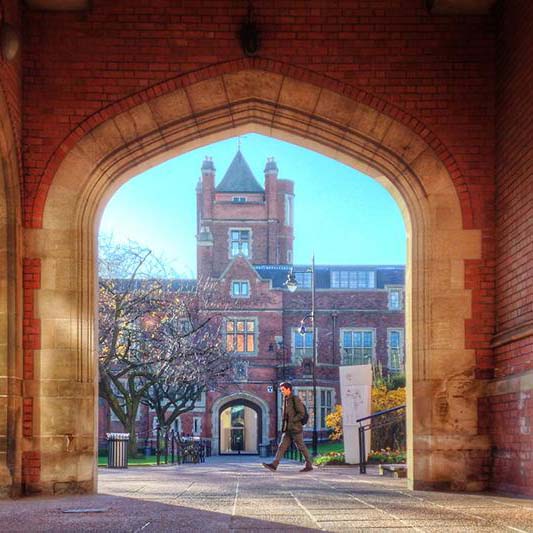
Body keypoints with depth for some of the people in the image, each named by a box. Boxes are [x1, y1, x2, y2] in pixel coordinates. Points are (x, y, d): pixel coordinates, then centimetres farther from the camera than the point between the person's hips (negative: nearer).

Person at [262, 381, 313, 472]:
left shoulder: (295, 399, -9)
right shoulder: (286, 400, 15)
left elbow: (301, 413, -15)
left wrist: (291, 421, -16)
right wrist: (284, 425, 11)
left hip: (296, 428, -8)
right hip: (288, 430, 8)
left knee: (301, 447, 0)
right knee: (282, 446, -2)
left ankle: (309, 465, 10)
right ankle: (274, 465, -10)